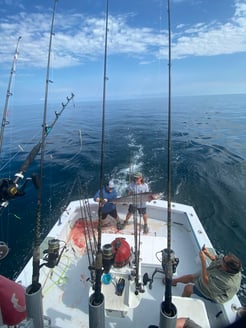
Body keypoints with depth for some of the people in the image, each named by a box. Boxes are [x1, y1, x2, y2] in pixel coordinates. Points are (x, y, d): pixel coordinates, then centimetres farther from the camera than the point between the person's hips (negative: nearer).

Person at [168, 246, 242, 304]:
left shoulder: (227, 282, -44)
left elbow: (206, 281, -36)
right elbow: (216, 258, -4)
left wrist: (203, 261, -40)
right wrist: (208, 254, -23)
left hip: (215, 295, -7)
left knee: (188, 288, -6)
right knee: (190, 277, 13)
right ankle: (174, 281, 41)